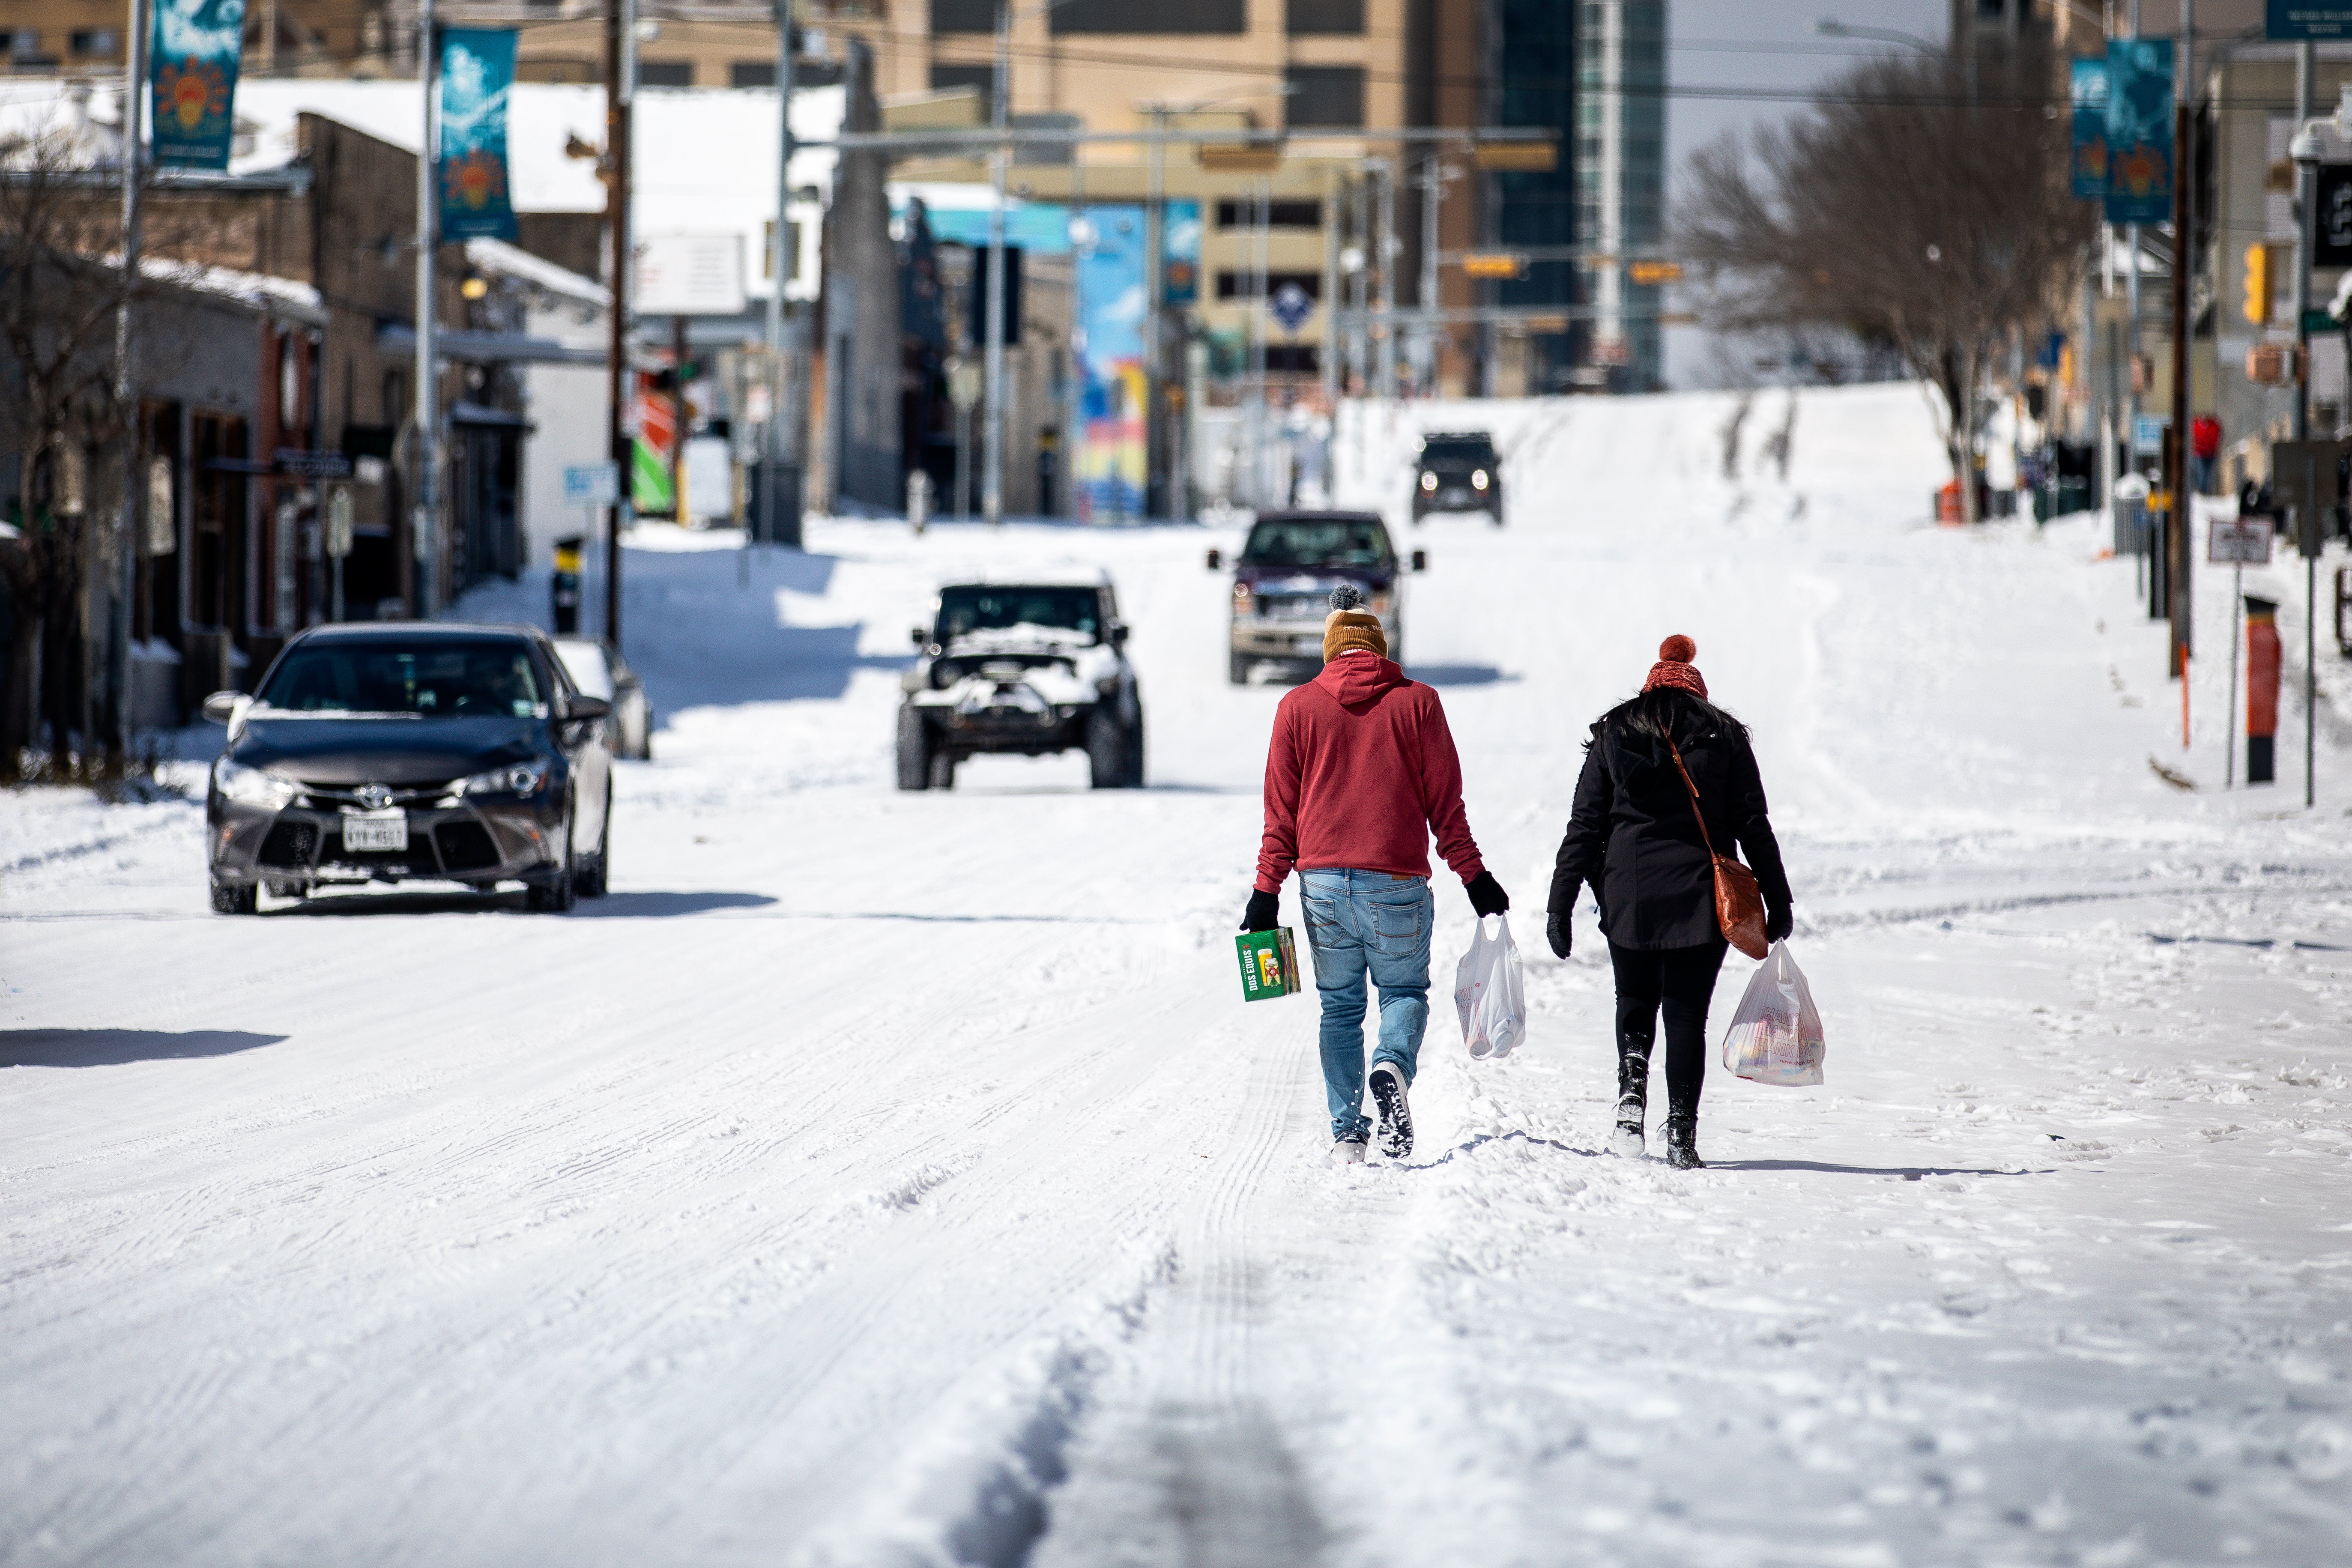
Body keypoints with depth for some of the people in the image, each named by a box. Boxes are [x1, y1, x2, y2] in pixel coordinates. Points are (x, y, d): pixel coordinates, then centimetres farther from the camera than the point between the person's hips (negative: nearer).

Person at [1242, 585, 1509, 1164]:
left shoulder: (1298, 707, 4)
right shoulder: (1417, 703, 1)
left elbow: (1280, 810, 4)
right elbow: (1445, 802, 3)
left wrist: (1267, 891, 8)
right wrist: (1473, 876, 10)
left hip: (1323, 880, 1)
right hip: (1396, 884, -1)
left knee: (1340, 1007, 12)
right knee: (1404, 991, 13)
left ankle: (1346, 1133, 4)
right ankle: (1393, 1067, -19)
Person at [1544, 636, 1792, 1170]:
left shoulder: (1613, 736, 7)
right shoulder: (1725, 739, 6)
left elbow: (1585, 826, 3)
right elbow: (1752, 826, 2)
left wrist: (1561, 905, 4)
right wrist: (1779, 901, 6)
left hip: (1628, 897, 1)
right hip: (1702, 899, -1)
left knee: (1635, 1005, 19)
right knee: (1687, 1015, 5)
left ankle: (1632, 1092, -3)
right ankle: (1681, 1133, -3)